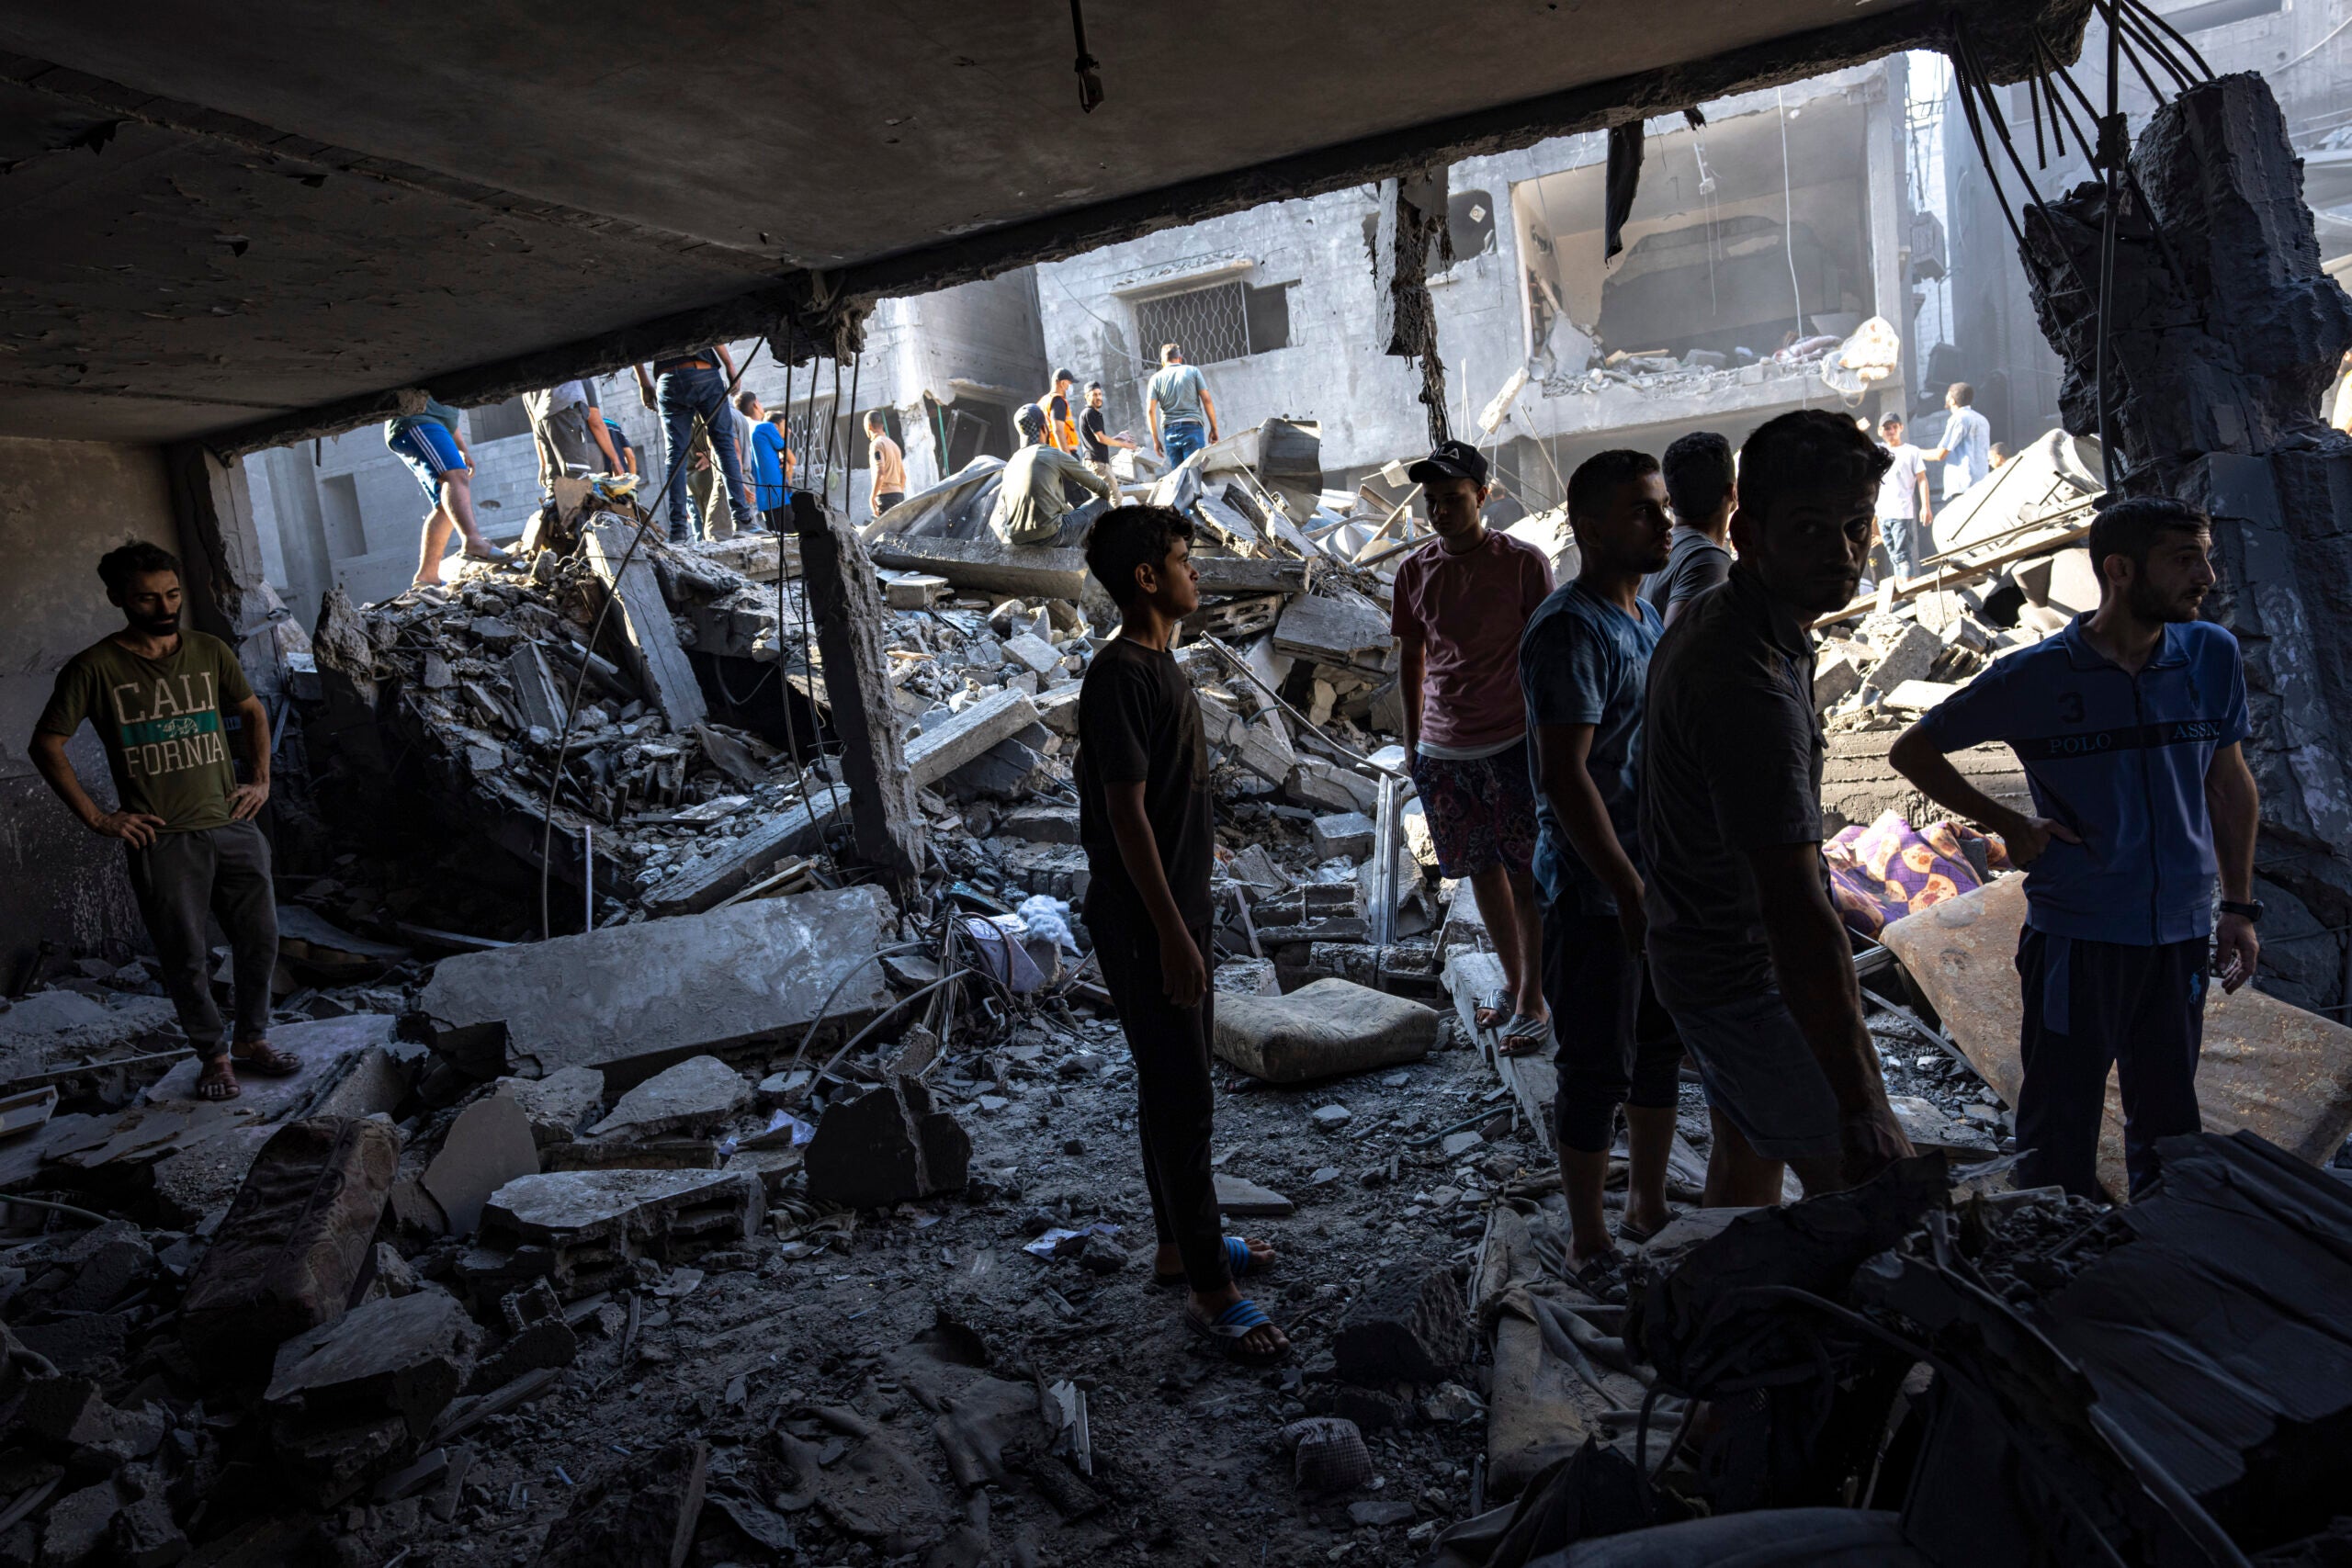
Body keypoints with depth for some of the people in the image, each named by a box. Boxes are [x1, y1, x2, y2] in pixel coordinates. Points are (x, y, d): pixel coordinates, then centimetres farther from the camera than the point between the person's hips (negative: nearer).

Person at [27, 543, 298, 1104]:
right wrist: (96, 817, -5)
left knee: (260, 938, 8)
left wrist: (260, 779, 9)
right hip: (161, 840, -3)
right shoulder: (94, 668, -6)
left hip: (234, 826, 3)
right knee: (186, 957, 4)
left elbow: (251, 710, 20)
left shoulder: (210, 652, 4)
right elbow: (46, 745, -1)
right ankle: (213, 1053, 21)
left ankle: (251, 1037, 26)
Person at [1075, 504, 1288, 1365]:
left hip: (1178, 906, 10)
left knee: (1175, 1084, 19)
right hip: (1144, 921, -10)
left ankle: (1181, 1242, 34)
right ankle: (1210, 1291, 10)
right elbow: (1126, 812, -22)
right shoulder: (1120, 676, -19)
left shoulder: (1159, 663, 11)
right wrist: (1171, 933, -21)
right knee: (1181, 1099, -2)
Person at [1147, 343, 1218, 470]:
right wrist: (1214, 428, 6)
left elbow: (1150, 410, 3)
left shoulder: (1156, 378, 11)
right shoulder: (1193, 371, 8)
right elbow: (1207, 400, 1)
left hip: (1170, 431, 2)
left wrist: (1155, 439, 7)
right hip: (1192, 428, -2)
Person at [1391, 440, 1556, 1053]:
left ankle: (1534, 1002, 15)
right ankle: (1513, 983, 31)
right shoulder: (1414, 572, 4)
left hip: (1512, 747, -4)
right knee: (1482, 871, 15)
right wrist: (1413, 737, 14)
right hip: (1441, 750, 4)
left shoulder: (1524, 563, -6)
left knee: (1528, 878, 2)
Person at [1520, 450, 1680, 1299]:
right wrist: (1629, 892, -24)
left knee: (1662, 1048, 19)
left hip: (1661, 876, 9)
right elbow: (1564, 775, -24)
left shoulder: (1648, 615, 10)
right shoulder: (1569, 630, -19)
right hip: (1595, 888, -9)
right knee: (1599, 1070, 3)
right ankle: (1589, 1244, 21)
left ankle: (1650, 1209, 38)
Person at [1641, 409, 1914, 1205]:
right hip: (1744, 981, -10)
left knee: (1745, 1158, 22)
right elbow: (1799, 916, -36)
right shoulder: (1750, 687, -31)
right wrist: (1865, 1119, -35)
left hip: (1701, 952, 10)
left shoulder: (1708, 618, 1)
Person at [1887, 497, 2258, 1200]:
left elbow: (2229, 785, 11)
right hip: (2075, 937, -4)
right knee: (2060, 1144, 6)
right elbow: (1911, 751, 0)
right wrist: (2007, 822, -6)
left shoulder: (2212, 656, 0)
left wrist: (2239, 907, 11)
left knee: (2169, 1130, 20)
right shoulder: (2035, 677, -11)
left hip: (2181, 935, 4)